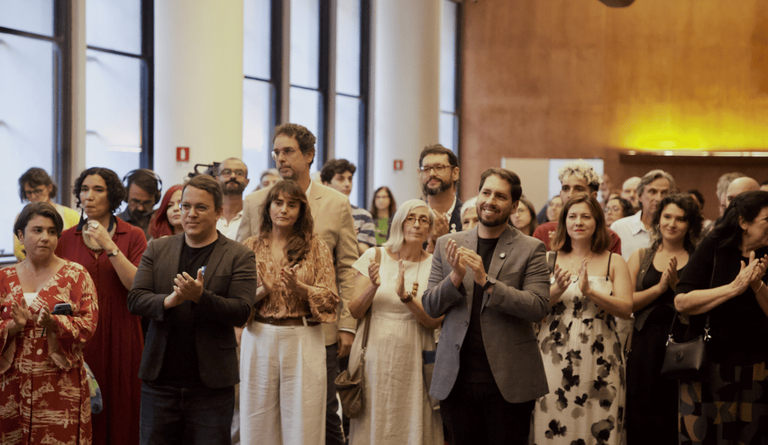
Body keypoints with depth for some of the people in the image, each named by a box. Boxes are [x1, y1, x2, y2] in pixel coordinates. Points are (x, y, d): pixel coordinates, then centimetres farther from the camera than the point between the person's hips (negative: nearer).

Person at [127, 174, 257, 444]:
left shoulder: (239, 257, 1)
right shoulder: (157, 250, 10)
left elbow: (241, 312, -9)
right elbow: (135, 300, 2)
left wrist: (200, 297, -23)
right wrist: (168, 301, -18)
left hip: (211, 386, -2)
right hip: (160, 380, 3)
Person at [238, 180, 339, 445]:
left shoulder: (315, 247, 5)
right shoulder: (251, 247, 9)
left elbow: (331, 299, 0)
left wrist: (299, 288, -16)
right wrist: (262, 292, -11)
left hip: (303, 341, -1)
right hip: (259, 340, 1)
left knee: (302, 423, -1)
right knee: (258, 424, 4)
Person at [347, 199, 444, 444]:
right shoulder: (374, 256, 2)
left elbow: (435, 321, -7)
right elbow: (355, 311, 1)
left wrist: (406, 296, -22)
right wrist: (373, 287, -17)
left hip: (412, 357, -1)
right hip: (375, 355, 1)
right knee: (372, 425, 4)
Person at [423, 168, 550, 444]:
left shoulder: (530, 250, 0)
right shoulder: (448, 245, 9)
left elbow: (538, 307, -11)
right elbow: (430, 308, 7)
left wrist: (487, 281, -19)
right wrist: (456, 277, -12)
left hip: (507, 382, -2)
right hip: (456, 379, 3)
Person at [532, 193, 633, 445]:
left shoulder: (614, 262, 7)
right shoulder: (550, 260, 8)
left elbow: (626, 309, -5)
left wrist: (590, 292, -17)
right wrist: (557, 290, -17)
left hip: (599, 359, 0)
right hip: (555, 357, 0)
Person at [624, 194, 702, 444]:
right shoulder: (641, 258, 11)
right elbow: (625, 303, 0)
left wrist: (676, 284, -13)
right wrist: (659, 287, -10)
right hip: (645, 344, 2)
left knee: (678, 421, 0)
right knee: (643, 418, 4)